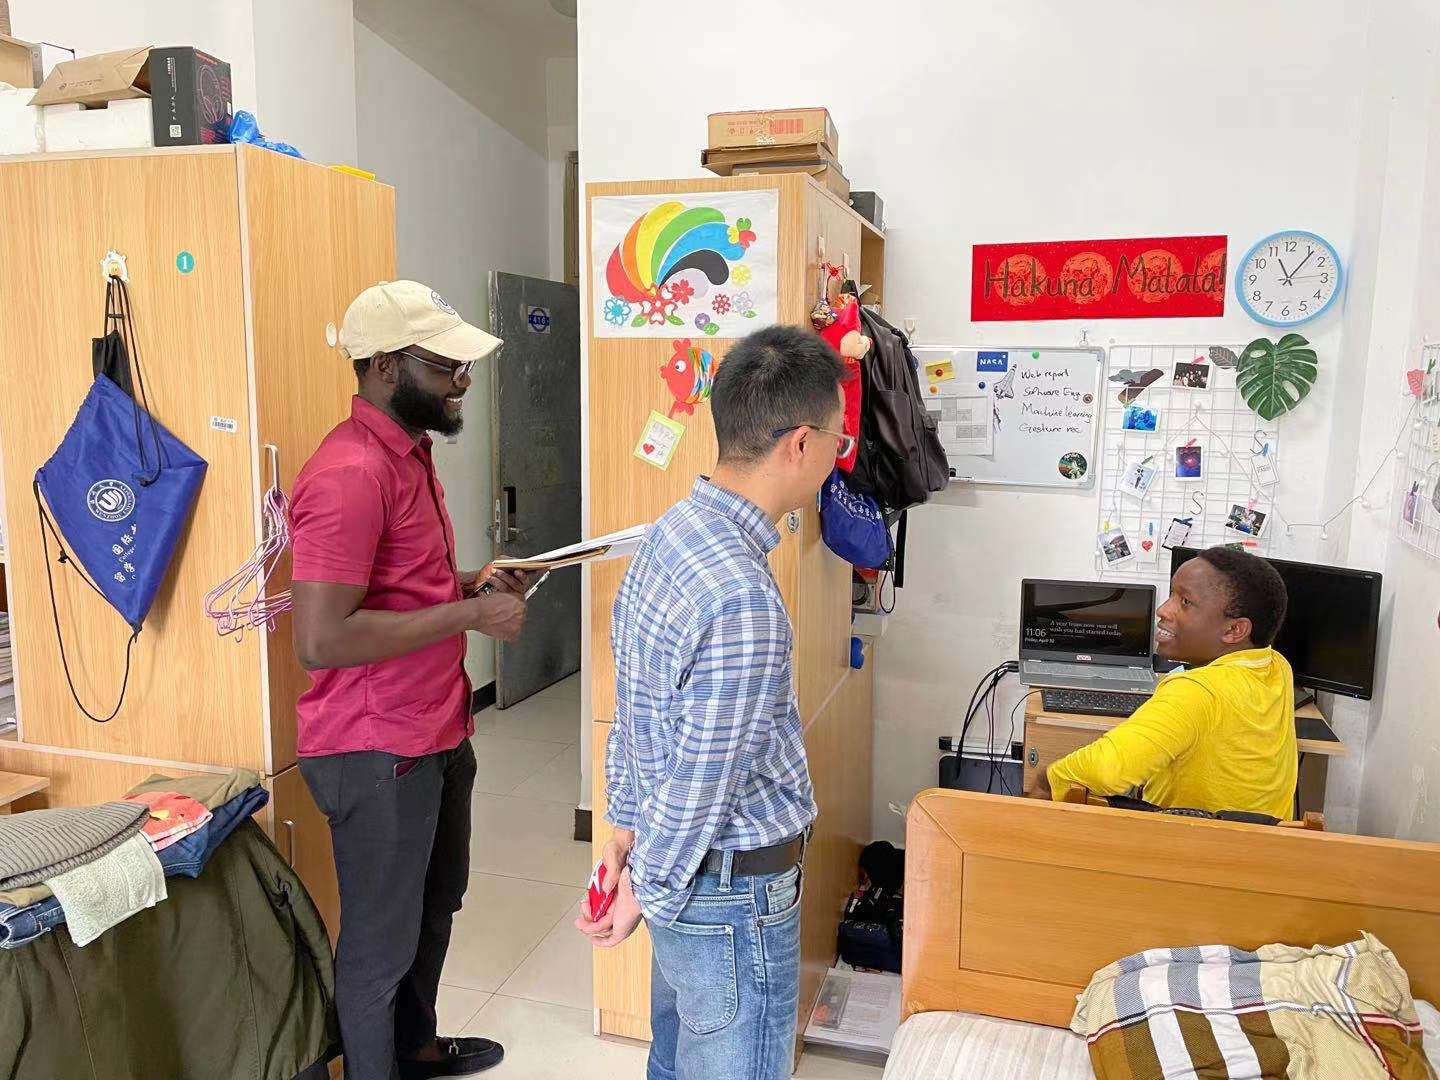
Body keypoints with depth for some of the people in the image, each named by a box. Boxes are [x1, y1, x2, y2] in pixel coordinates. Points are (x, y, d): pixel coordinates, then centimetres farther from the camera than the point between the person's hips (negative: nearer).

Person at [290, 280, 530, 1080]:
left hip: (436, 734, 10)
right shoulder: (350, 473, -23)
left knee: (434, 904, 26)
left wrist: (469, 584, 3)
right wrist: (469, 615, -23)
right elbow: (320, 639, -29)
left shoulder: (409, 451, 9)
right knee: (381, 940, 9)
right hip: (379, 751, -10)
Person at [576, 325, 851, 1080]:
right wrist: (648, 894, -8)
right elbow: (701, 784, -23)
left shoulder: (672, 532, -2)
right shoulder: (743, 601, -31)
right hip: (734, 888, -8)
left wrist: (625, 827, 14)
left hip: (683, 872, 8)